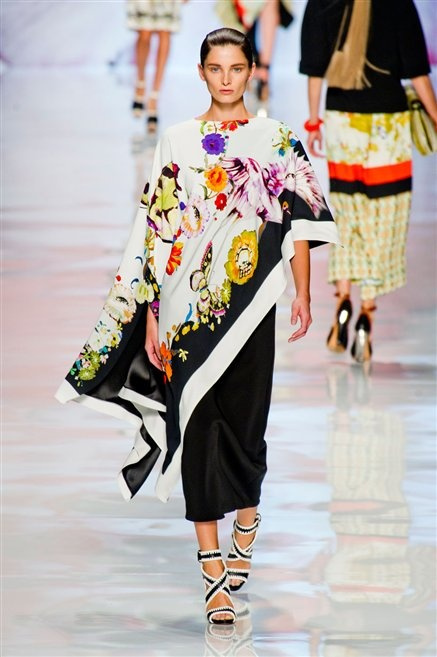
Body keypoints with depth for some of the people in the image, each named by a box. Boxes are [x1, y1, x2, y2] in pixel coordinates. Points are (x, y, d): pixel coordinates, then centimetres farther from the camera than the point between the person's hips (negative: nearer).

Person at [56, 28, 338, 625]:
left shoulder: (276, 140, 5)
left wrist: (303, 295, -4)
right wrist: (152, 317, 1)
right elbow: (157, 234, 4)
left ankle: (248, 513, 36)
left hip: (248, 303, 0)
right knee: (199, 426, -4)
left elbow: (298, 223, 5)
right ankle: (214, 575, -2)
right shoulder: (178, 142, 5)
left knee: (244, 418, 1)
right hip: (189, 306, 0)